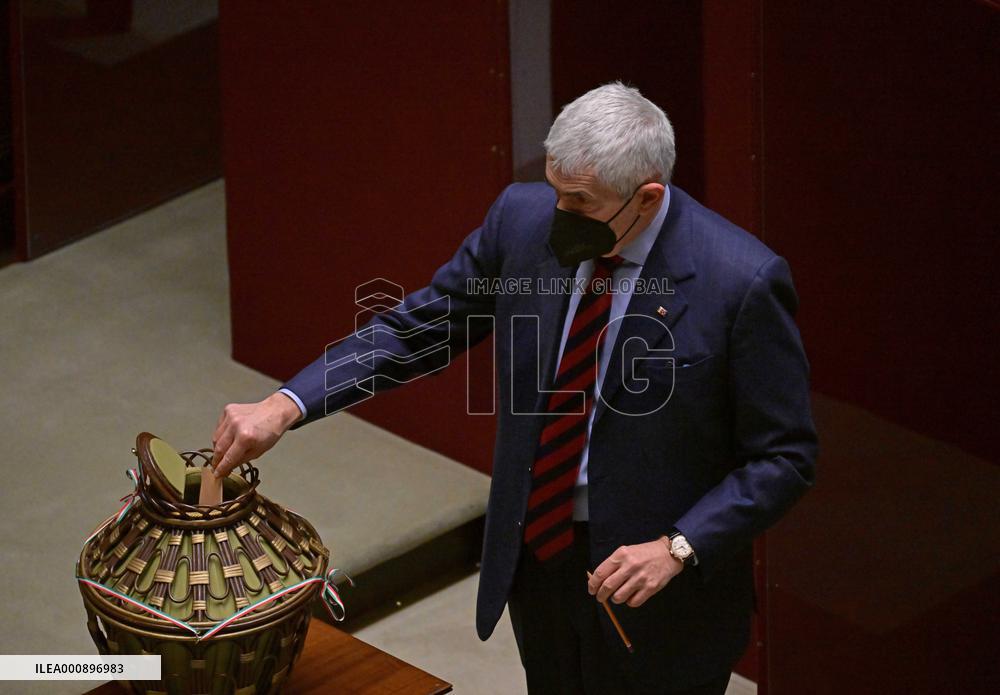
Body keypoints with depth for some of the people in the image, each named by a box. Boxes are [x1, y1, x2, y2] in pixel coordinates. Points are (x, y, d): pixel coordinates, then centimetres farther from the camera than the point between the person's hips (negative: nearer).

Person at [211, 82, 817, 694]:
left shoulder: (744, 281, -23)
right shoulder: (524, 218, -9)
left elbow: (785, 457, -15)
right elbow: (415, 328, 0)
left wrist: (677, 548, -25)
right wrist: (283, 407, -12)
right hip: (538, 554, 5)